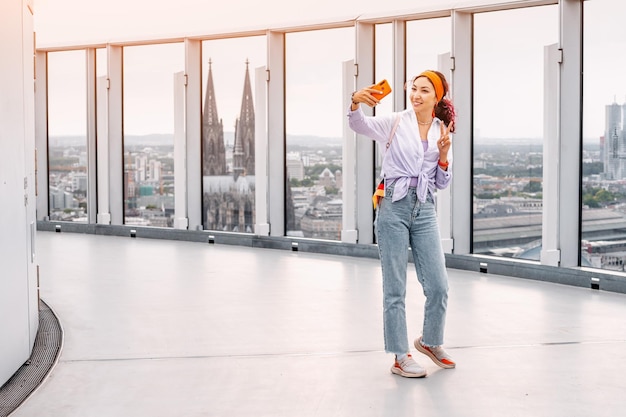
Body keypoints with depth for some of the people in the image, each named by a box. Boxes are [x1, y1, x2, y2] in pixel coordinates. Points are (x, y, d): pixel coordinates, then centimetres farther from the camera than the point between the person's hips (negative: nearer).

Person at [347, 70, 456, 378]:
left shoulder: (442, 132, 11)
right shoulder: (395, 123, 2)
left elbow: (442, 183, 13)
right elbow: (360, 125, -13)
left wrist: (443, 155, -5)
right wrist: (356, 102, -33)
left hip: (424, 210, 3)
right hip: (394, 206, -3)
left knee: (438, 286, 4)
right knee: (395, 288, 0)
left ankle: (430, 341, 29)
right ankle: (400, 358, 10)